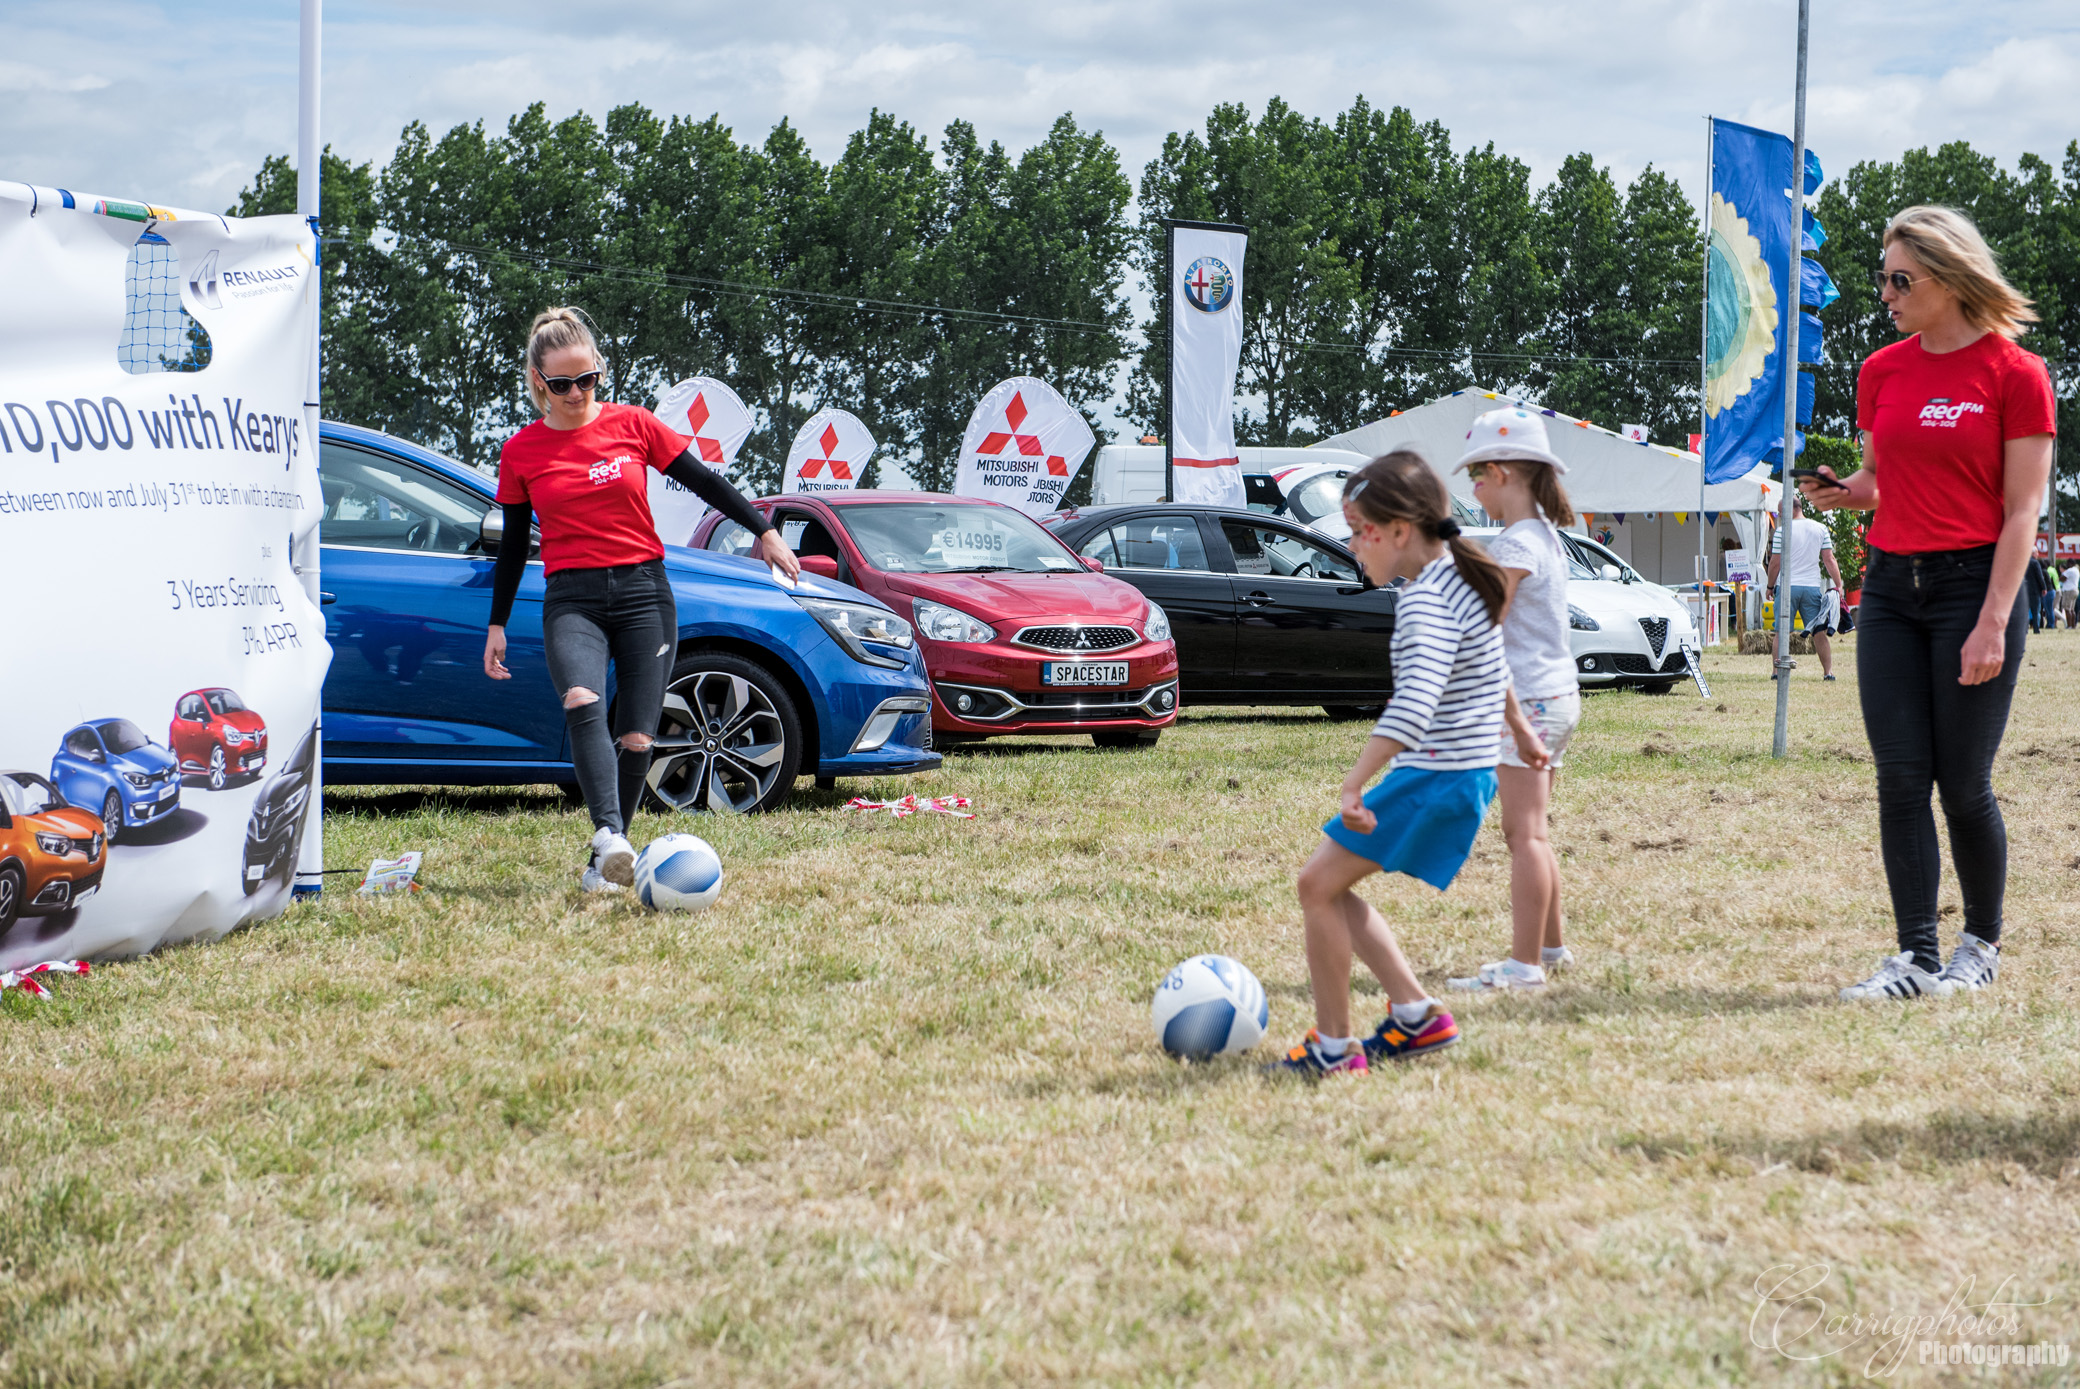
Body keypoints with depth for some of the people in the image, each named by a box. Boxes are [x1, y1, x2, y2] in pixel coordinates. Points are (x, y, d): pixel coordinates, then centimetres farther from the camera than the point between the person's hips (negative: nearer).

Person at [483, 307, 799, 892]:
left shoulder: (633, 424, 3)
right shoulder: (521, 452, 6)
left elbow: (703, 481, 10)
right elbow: (513, 544, 14)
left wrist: (765, 532, 8)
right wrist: (497, 625, 14)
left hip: (644, 591, 1)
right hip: (572, 599, -1)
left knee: (635, 739, -5)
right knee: (582, 704, -30)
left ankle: (608, 860, 12)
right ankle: (609, 839, -43)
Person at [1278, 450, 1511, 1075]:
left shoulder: (1425, 600, -20)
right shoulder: (1462, 579, 11)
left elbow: (1415, 702, -36)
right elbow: (1498, 677, 27)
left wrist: (1356, 783, -41)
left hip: (1433, 778, -10)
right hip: (1467, 770, 10)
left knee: (1319, 884, -5)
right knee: (1330, 886, 15)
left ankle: (1333, 1047, -1)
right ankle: (1416, 1013, 15)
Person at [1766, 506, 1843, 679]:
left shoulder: (1782, 531, -6)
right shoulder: (1821, 529, 5)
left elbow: (1775, 563, -4)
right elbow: (1829, 560, 3)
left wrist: (1770, 586, 9)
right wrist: (1838, 585, 6)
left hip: (1787, 586, -3)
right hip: (1813, 587, 3)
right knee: (1819, 632, 5)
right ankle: (1828, 671, -1)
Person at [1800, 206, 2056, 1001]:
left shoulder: (2014, 374, -6)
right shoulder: (1882, 371, 10)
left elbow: (2022, 509, -8)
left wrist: (1993, 623, -15)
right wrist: (1842, 491, -4)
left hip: (1973, 581, -5)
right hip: (1891, 584, 5)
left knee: (1963, 782, -1)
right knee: (1900, 779, 0)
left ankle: (1983, 942, 19)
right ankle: (1917, 956, 4)